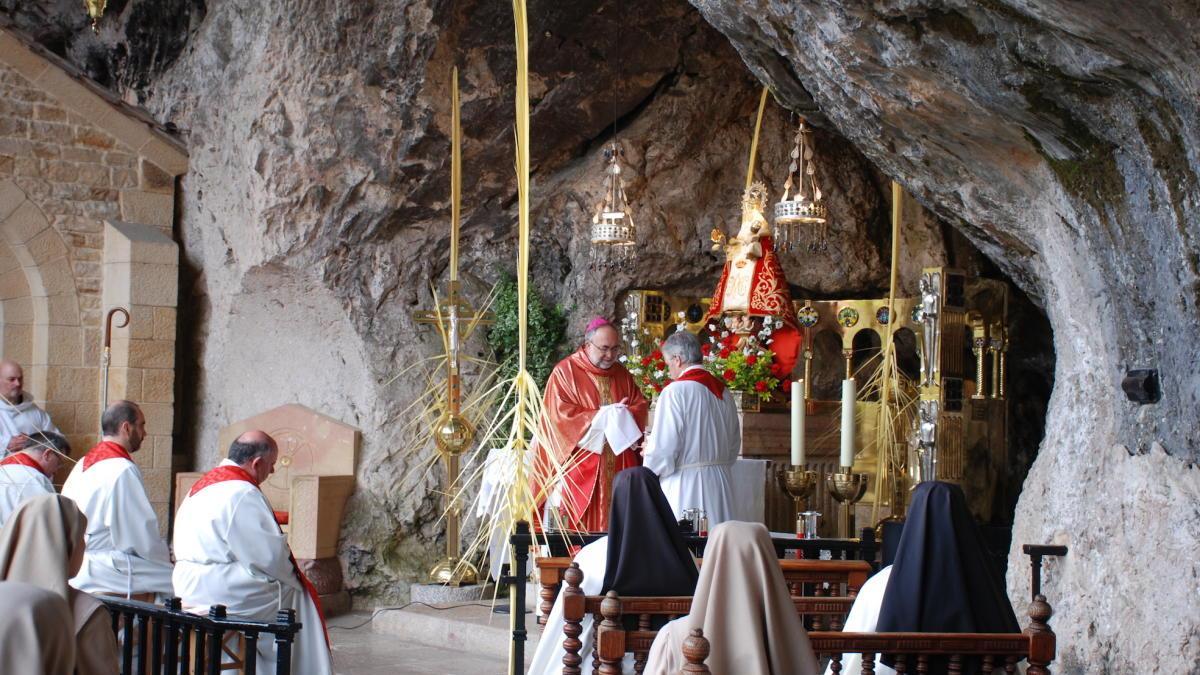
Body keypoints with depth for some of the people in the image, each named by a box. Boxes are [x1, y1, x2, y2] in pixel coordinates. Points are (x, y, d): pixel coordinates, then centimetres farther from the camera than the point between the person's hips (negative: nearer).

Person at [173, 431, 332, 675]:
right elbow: (270, 556, -18)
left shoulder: (203, 485, 13)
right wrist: (293, 576, 0)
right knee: (300, 596, 3)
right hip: (223, 593, -9)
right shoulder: (241, 493, -18)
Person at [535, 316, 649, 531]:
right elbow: (561, 414, -11)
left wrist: (620, 414, -10)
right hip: (580, 469, -5)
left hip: (618, 467, 5)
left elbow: (641, 406, 12)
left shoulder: (622, 375, 15)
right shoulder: (565, 372, -2)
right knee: (581, 528, -7)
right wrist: (603, 416, -11)